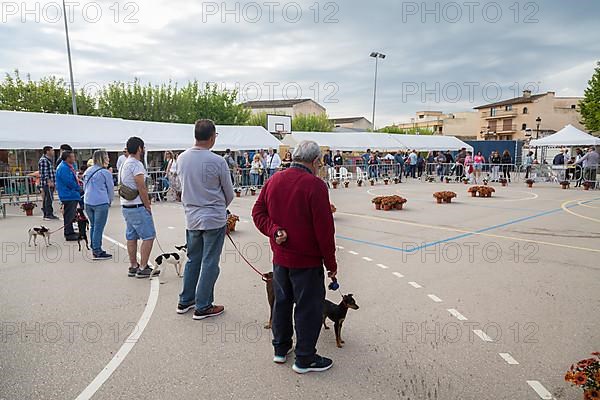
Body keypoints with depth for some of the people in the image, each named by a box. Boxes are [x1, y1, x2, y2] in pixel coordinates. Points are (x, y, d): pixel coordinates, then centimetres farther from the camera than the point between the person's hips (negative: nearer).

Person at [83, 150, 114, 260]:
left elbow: (84, 187, 20)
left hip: (88, 202, 7)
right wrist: (109, 202, 13)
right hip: (101, 203, -7)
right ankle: (97, 252, 2)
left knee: (93, 226, 15)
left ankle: (94, 250, 22)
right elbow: (111, 189, -3)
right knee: (99, 228, -2)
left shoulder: (87, 171, 13)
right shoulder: (105, 172, -9)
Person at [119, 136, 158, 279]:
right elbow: (142, 189, -18)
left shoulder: (124, 164, 16)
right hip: (137, 207, -10)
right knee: (149, 236, -5)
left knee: (131, 237, 13)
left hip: (126, 206, 10)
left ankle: (133, 267, 20)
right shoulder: (136, 164, -16)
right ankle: (143, 268, -3)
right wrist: (148, 206, -9)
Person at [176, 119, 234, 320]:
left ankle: (185, 301, 29)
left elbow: (183, 185, 11)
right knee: (210, 263, 5)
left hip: (191, 218, 6)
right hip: (214, 218, -6)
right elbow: (229, 194, -5)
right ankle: (202, 307, 13)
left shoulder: (182, 158, -1)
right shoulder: (217, 162, -17)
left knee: (193, 260, 19)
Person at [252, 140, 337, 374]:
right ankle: (305, 359, 19)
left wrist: (274, 231, -10)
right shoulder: (315, 185, -18)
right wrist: (331, 263, -8)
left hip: (280, 257, 7)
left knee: (282, 302, 20)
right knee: (308, 307, 7)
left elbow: (258, 212, 4)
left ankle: (280, 348, 35)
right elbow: (324, 229, -18)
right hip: (307, 260, -6)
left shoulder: (274, 180, 3)